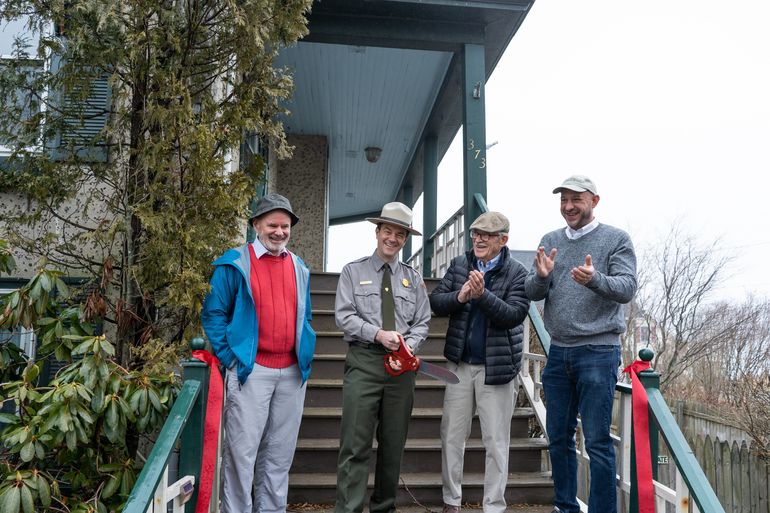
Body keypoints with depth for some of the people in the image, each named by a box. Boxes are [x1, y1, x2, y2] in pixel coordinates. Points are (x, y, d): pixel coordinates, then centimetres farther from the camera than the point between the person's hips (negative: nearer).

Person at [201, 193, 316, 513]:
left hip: (293, 372, 5)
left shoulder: (299, 268, 13)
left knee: (280, 452, 13)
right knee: (241, 451, 1)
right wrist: (229, 358, -9)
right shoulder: (235, 263, -3)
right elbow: (213, 313, -3)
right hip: (251, 370, -5)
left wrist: (306, 356, 11)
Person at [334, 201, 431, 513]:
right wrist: (378, 334, -15)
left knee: (393, 444, 11)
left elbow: (422, 322, 8)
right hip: (364, 361, -3)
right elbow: (344, 316, -3)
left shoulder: (413, 277, 13)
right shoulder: (353, 271, 6)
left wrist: (408, 346, -11)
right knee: (356, 444, -7)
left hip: (401, 363, 3)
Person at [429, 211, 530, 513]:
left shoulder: (517, 273, -5)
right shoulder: (458, 265, 6)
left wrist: (482, 294, -28)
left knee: (496, 442, 5)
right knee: (452, 435, 10)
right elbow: (436, 302, 2)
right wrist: (459, 296, -18)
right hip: (460, 364, 4)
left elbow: (514, 315, -15)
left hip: (498, 366, -3)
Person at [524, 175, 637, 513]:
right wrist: (541, 276, -17)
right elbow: (532, 293, 6)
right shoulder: (550, 241, 11)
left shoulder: (616, 239, 0)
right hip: (558, 352, 5)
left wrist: (594, 279, -31)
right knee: (558, 437, 12)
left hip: (597, 351, -5)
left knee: (597, 441, -2)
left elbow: (627, 289, -12)